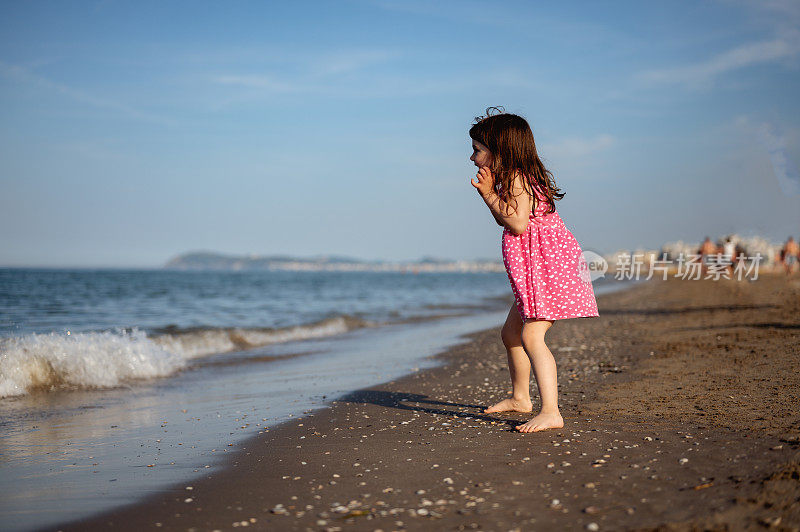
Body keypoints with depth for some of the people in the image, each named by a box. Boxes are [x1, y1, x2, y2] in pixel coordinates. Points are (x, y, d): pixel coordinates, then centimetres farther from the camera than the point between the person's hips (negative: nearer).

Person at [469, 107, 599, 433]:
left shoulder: (516, 178, -14)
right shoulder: (511, 179, 16)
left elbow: (519, 224, -23)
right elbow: (506, 221, 23)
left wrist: (491, 196, -14)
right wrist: (489, 192, 11)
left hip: (546, 266, -11)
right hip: (532, 271, 11)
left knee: (531, 338, -19)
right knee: (511, 333, 21)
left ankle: (550, 412, -24)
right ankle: (520, 398, 36)